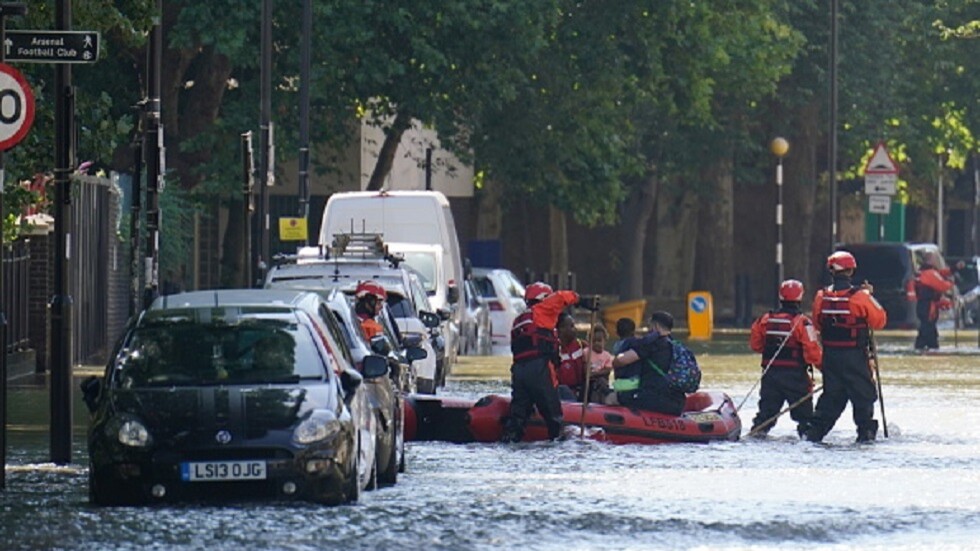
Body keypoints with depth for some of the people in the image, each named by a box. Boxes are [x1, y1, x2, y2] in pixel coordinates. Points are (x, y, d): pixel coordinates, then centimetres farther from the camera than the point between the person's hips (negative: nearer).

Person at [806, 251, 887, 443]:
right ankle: (865, 431, 4)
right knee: (863, 393, 7)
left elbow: (817, 322, 12)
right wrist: (870, 297, 5)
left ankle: (815, 431, 10)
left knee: (832, 394, 14)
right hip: (855, 355, -4)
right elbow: (879, 320, -5)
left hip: (830, 354, 4)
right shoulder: (860, 296, -14)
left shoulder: (821, 297, -1)